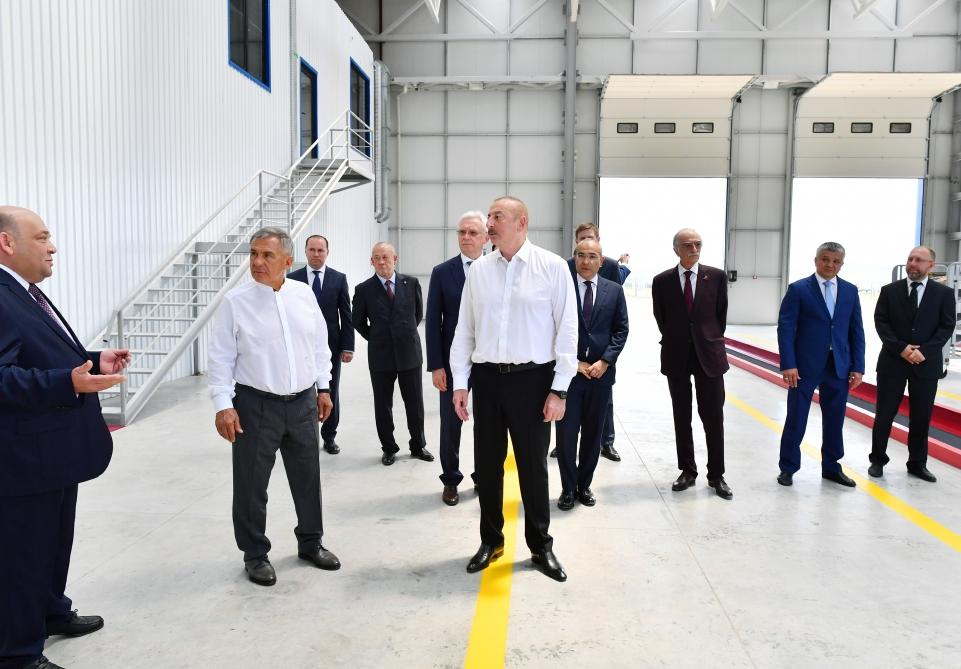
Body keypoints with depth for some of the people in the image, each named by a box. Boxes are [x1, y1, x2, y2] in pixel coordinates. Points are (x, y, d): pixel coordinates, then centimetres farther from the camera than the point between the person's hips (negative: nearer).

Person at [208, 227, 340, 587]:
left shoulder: (304, 294, 2)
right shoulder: (236, 301, -8)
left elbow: (320, 344, 10)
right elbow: (221, 357, -7)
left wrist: (323, 388, 11)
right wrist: (223, 405, -13)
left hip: (303, 402, 4)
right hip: (256, 405, -3)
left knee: (308, 477, 15)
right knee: (251, 483, 6)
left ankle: (310, 542, 35)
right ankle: (255, 554, 25)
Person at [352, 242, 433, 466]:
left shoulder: (411, 283, 0)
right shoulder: (364, 290, -4)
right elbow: (358, 322, 8)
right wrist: (377, 339, 8)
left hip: (410, 353, 1)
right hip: (380, 356, -1)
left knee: (415, 403, 10)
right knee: (383, 406, 8)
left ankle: (418, 446, 26)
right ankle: (389, 448, 23)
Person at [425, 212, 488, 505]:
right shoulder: (442, 272, -1)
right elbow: (432, 322, -2)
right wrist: (436, 365, -7)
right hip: (453, 360, 0)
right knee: (451, 423, 8)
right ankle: (450, 480, 24)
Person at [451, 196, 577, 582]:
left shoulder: (552, 267, -5)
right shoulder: (478, 270, 5)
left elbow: (567, 330, -5)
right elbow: (464, 330, 8)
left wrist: (559, 390, -8)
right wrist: (459, 383, 4)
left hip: (532, 378, -3)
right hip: (487, 377, 3)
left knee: (533, 465, 9)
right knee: (487, 464, 12)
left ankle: (541, 545, 28)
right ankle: (491, 540, 32)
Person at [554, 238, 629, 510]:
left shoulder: (614, 290, 6)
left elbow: (621, 330, 5)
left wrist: (605, 361, -7)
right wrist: (573, 362, -9)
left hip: (601, 372, 2)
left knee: (593, 432, 11)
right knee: (566, 432, 0)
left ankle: (584, 485, 25)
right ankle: (568, 488, 15)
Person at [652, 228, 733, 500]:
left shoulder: (716, 276, -2)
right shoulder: (662, 281, -2)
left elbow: (721, 313, 7)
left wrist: (713, 341, 8)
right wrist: (674, 342, 10)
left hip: (709, 354, 0)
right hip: (676, 356, 1)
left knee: (713, 417, 4)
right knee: (682, 417, 9)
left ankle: (716, 475, 16)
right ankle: (687, 471, 22)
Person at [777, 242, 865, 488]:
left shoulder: (850, 291, 8)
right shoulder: (798, 289, -4)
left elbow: (856, 331, 9)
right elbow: (785, 328, -8)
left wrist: (858, 367, 3)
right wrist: (788, 365, -15)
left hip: (839, 366, 4)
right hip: (805, 366, -4)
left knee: (834, 420, 11)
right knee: (796, 420, 4)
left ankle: (831, 467, 26)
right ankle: (788, 468, 16)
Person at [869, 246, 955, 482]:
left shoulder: (944, 293, 3)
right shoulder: (889, 291, 3)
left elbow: (947, 327, -1)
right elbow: (881, 322, -2)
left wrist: (924, 351, -14)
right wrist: (901, 348, -14)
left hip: (927, 364, 1)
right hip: (892, 361, 0)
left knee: (921, 417, 8)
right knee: (884, 414, 4)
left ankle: (917, 463, 21)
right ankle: (878, 460, 16)